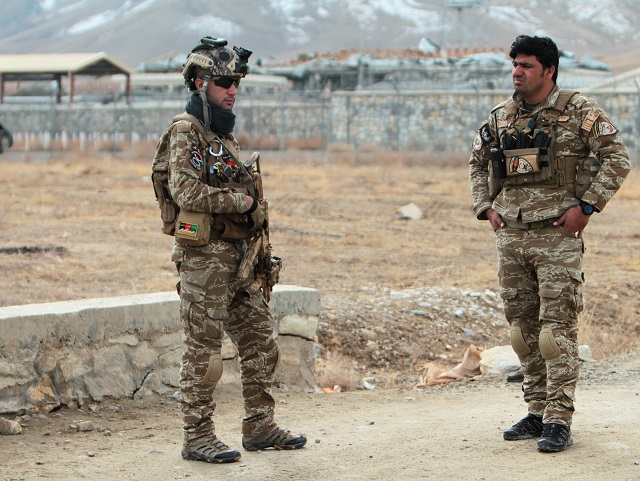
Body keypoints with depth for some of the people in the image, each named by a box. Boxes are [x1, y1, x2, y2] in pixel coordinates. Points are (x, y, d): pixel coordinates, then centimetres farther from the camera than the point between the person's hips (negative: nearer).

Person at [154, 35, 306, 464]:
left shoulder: (225, 132, 17)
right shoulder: (186, 131, -10)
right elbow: (186, 192, -23)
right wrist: (241, 201, -13)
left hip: (240, 257, 9)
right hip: (206, 256, -9)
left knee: (261, 343, 10)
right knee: (203, 350, -3)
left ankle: (260, 427, 19)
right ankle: (197, 438, 4)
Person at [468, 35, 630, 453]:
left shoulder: (579, 111, -3)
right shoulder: (500, 118, 12)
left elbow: (617, 158, -5)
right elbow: (478, 162, 26)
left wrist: (586, 206, -11)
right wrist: (486, 207, 13)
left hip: (558, 235, -5)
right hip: (511, 236, 6)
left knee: (557, 330, -8)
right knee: (523, 331, 9)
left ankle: (559, 421, -6)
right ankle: (537, 412, 18)